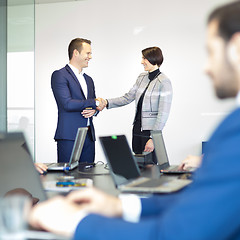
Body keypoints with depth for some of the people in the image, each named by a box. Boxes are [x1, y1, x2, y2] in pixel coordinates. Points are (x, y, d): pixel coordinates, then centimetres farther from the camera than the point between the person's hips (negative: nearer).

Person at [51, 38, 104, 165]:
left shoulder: (88, 79, 21)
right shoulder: (59, 75, -4)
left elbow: (97, 105, 24)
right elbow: (68, 104, -16)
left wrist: (94, 110, -1)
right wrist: (95, 103, -7)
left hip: (89, 136, 7)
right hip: (69, 137, -7)